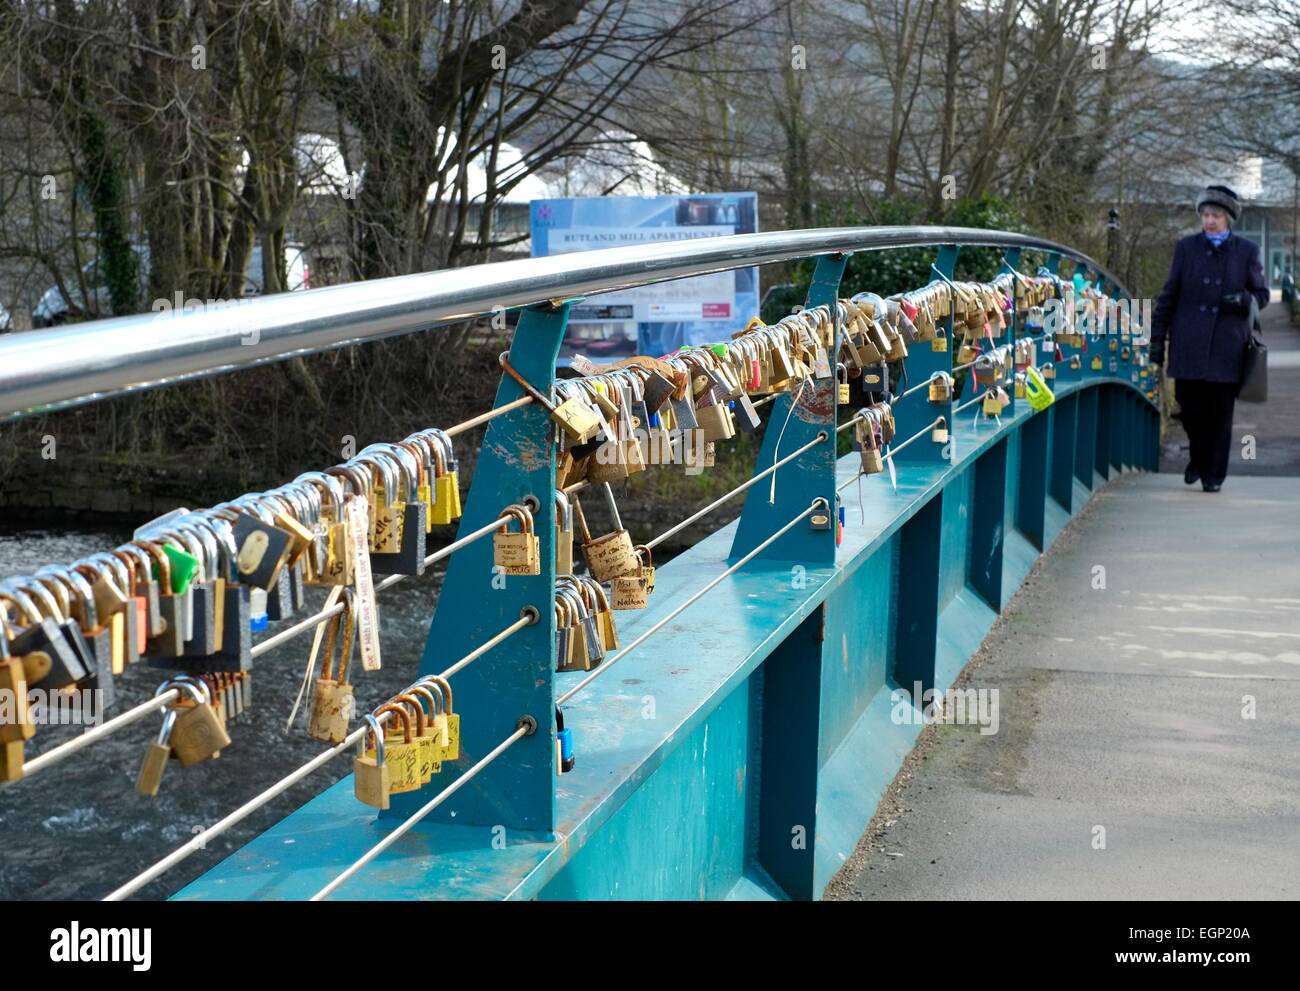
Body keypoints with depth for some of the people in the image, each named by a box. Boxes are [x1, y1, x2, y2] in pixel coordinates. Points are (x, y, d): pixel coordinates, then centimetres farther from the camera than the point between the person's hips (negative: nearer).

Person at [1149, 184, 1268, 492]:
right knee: (1189, 406, 0)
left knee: (1220, 413, 1)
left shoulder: (1247, 251, 6)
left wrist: (1243, 299, -13)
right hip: (1189, 345, 1)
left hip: (1227, 346, -1)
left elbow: (1262, 294, 10)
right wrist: (1157, 337, 5)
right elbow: (1169, 295, 8)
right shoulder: (1186, 247, 7)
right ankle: (1199, 458, 26)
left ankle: (1213, 473, 13)